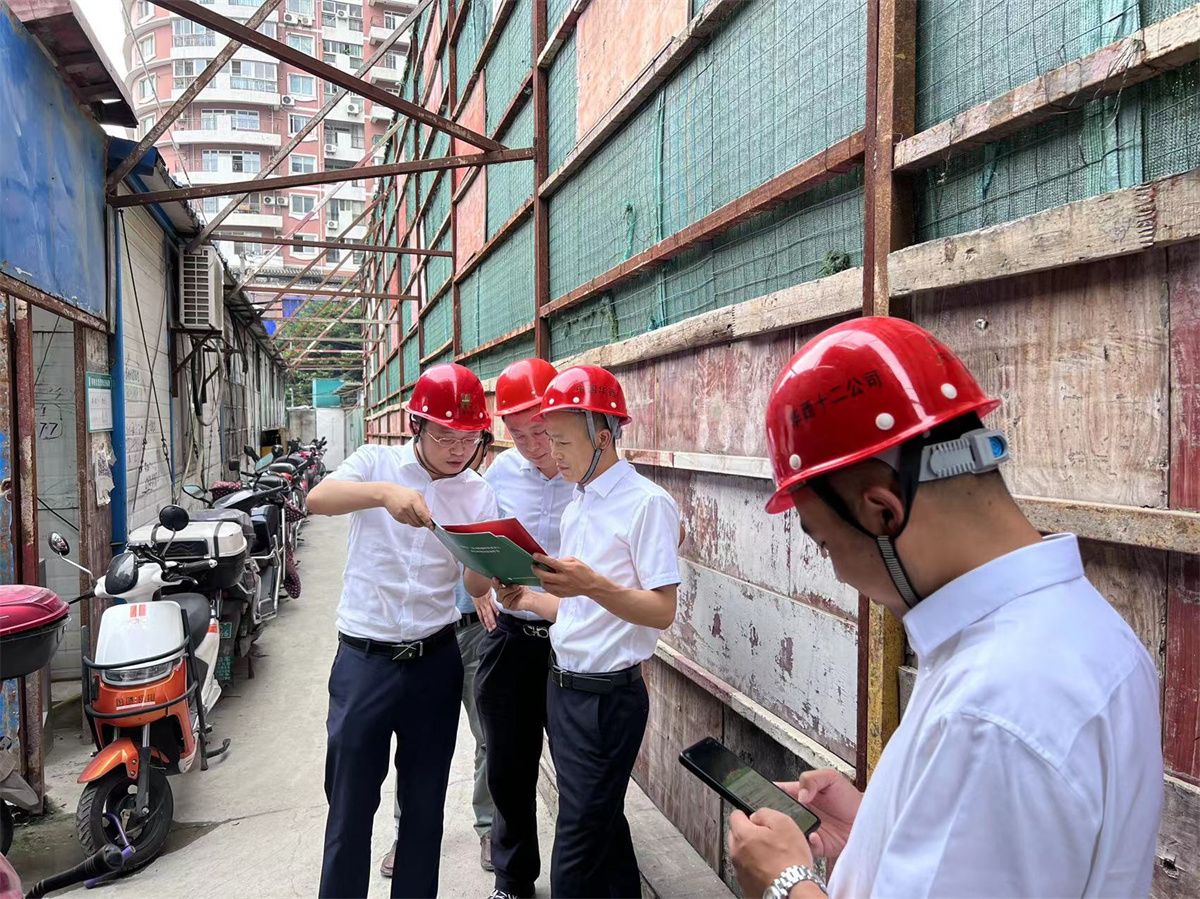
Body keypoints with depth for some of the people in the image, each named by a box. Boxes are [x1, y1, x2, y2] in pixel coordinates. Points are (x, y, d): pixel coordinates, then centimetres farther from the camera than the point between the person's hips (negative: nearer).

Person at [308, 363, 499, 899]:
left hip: (435, 660, 2)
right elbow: (318, 499, -24)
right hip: (364, 658, -2)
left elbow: (475, 586, -6)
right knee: (351, 799, 8)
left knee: (425, 800, 15)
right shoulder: (377, 463, -3)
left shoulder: (478, 494, 2)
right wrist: (384, 493, -42)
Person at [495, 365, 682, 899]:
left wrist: (593, 586, -31)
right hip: (563, 688, 8)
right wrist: (527, 600, 2)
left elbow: (662, 611, -18)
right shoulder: (575, 509, 13)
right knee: (603, 826, 21)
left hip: (608, 696, -8)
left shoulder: (646, 503, -14)